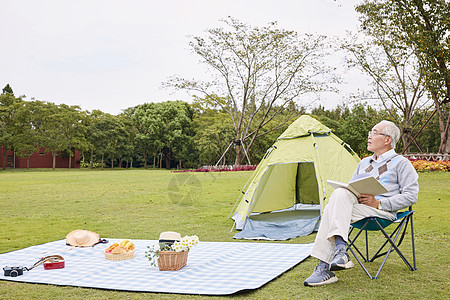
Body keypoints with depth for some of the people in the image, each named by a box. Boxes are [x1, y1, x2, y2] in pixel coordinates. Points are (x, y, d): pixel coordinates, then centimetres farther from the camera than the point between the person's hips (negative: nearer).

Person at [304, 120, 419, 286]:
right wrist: (354, 196, 0)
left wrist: (379, 203, -12)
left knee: (341, 194, -29)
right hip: (356, 206, 6)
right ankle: (323, 268, -35)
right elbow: (351, 188, 27)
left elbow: (411, 195, -2)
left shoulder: (401, 163, 7)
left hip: (382, 211, -6)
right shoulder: (364, 163, 27)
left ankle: (340, 250, -34)